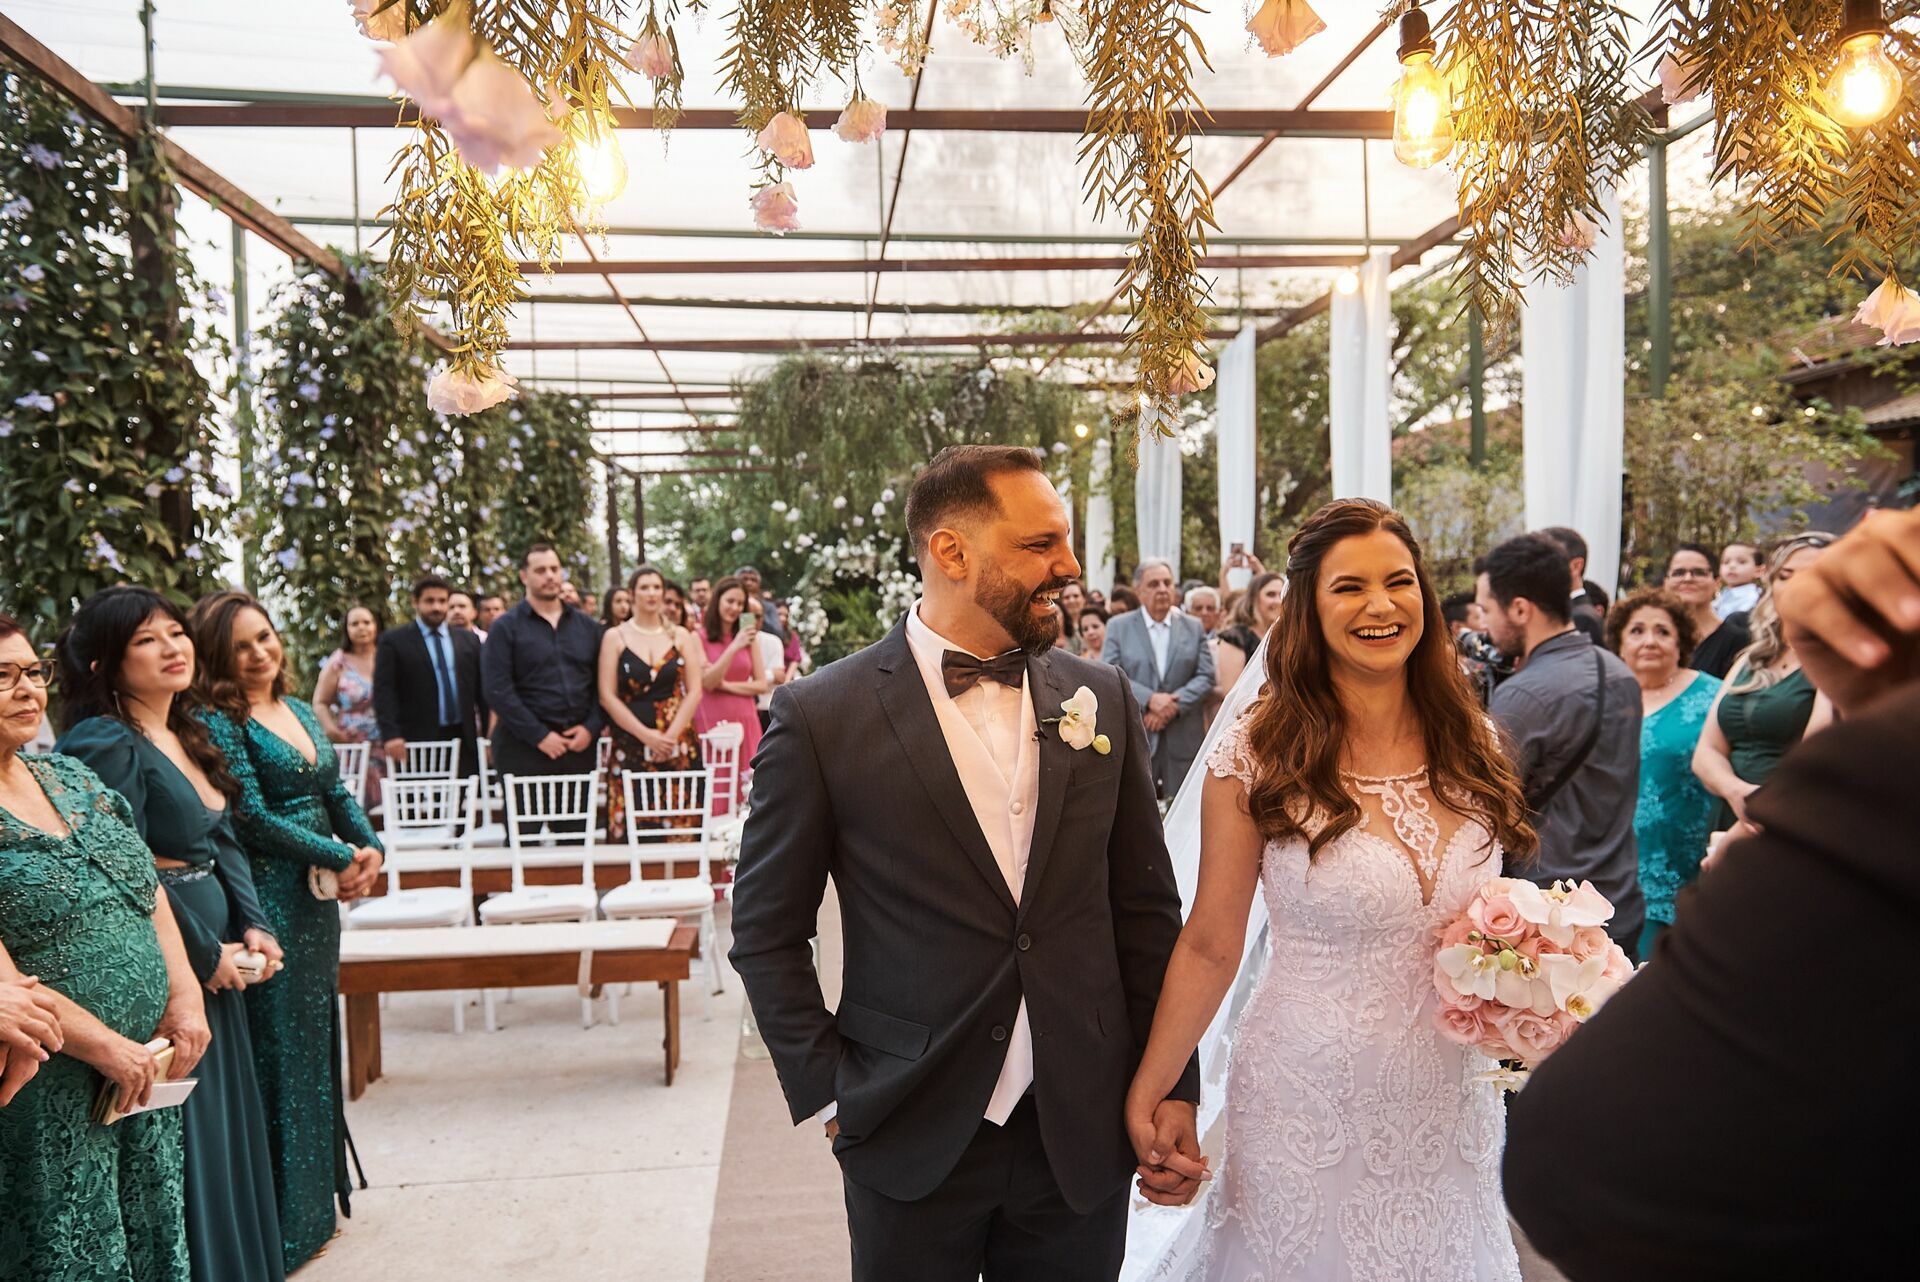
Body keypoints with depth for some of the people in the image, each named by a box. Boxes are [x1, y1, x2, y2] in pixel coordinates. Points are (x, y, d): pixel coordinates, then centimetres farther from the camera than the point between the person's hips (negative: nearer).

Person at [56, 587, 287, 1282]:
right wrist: (206, 955, -13)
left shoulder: (188, 734, 11)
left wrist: (252, 927, 0)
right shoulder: (105, 744, -16)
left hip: (217, 956, 9)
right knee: (184, 1129, 2)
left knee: (227, 1116, 18)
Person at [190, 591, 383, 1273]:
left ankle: (315, 1198, 31)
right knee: (279, 1044, 2)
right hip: (270, 896, -7)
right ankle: (284, 1222, 16)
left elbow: (337, 792, 11)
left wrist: (370, 848, -6)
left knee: (316, 1034, 15)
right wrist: (338, 857, -15)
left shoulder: (300, 710, 11)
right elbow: (252, 816, -17)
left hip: (320, 892, 7)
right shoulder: (218, 720, -11)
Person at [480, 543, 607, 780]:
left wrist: (591, 728, -5)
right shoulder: (506, 627, 2)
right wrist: (540, 736, -12)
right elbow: (497, 690, -7)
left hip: (579, 747, 4)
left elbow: (601, 684, 11)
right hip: (524, 749, -3)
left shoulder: (587, 626, 14)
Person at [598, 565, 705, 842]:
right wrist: (646, 735, -10)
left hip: (678, 743, 1)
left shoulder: (680, 635, 9)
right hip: (631, 744, -1)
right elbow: (607, 697, -2)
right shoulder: (614, 637, 4)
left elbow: (694, 691, 4)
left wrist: (671, 735, -9)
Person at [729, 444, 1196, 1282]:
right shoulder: (823, 717, -10)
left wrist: (1173, 1086, 4)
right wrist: (826, 1094, -4)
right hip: (911, 1140, -2)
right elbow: (767, 934, -3)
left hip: (1085, 1135, 3)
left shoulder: (1102, 700, 0)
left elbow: (1147, 908, 4)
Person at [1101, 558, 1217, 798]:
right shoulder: (1118, 627, 5)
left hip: (1184, 740, 2)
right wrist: (1150, 699, -17)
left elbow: (1206, 677, 3)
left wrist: (1174, 704, -12)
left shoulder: (1194, 627, 11)